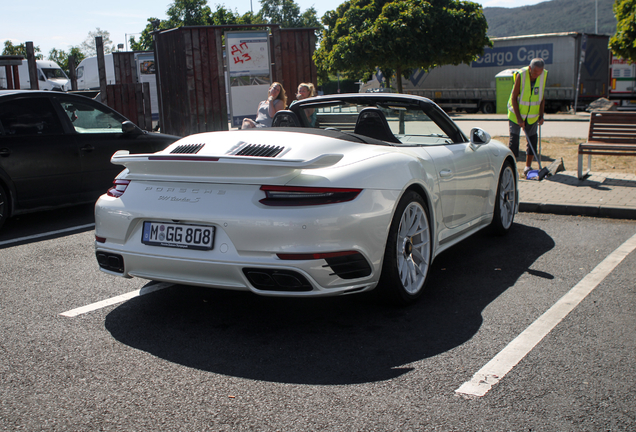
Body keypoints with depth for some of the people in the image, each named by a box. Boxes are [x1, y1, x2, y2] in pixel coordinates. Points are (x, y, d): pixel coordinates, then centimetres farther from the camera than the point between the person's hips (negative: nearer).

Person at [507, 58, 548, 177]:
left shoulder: (544, 75, -7)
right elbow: (513, 97, -16)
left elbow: (542, 96, 4)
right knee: (514, 138, -7)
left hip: (533, 114, 4)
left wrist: (541, 115, -1)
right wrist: (518, 118, -19)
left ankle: (528, 166, 11)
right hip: (516, 113, -4)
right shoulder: (520, 75, -20)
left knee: (532, 138, 3)